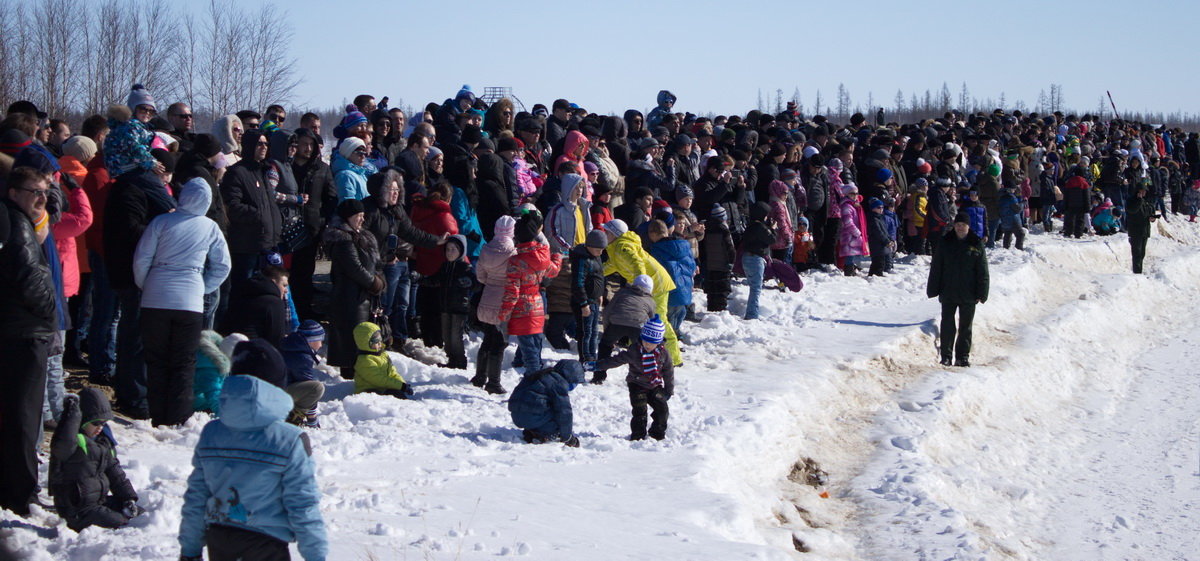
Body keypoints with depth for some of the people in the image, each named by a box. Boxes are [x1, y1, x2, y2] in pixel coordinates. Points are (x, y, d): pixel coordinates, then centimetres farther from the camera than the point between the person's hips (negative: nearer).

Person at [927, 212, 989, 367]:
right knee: (947, 326, 1)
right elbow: (936, 268, 4)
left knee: (965, 327, 7)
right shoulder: (946, 243, 3)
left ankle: (963, 356, 15)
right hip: (948, 294, 0)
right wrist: (933, 289, -1)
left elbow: (983, 272, 1)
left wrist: (981, 293, -5)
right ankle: (946, 356, 7)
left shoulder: (976, 244, 0)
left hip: (968, 295, 0)